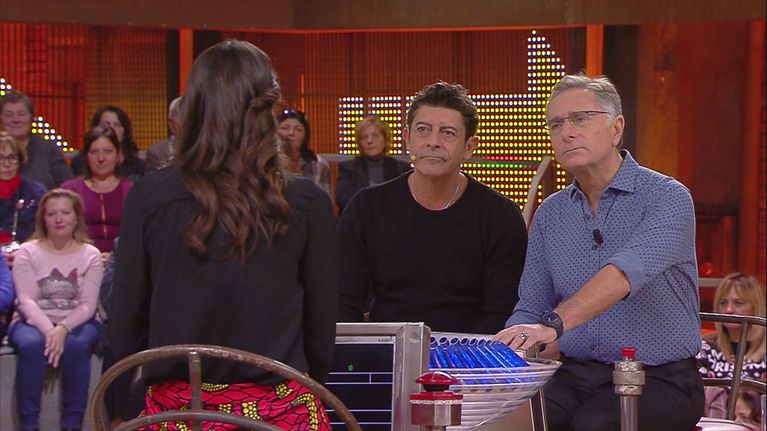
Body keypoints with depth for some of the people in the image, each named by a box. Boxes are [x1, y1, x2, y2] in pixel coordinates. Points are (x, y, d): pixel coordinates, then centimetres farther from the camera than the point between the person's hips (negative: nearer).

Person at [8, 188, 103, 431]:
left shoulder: (90, 255, 5)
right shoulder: (27, 253, 4)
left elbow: (88, 304, -5)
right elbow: (26, 300, -8)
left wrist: (63, 328, -24)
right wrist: (48, 330, -26)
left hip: (77, 322, 0)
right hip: (33, 322, 0)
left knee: (76, 346, -34)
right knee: (31, 345, -35)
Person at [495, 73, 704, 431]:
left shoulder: (667, 197, -8)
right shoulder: (549, 214, 12)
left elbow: (626, 272, -27)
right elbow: (530, 309, 14)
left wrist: (554, 324, -41)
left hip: (657, 379, -4)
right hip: (574, 375, 4)